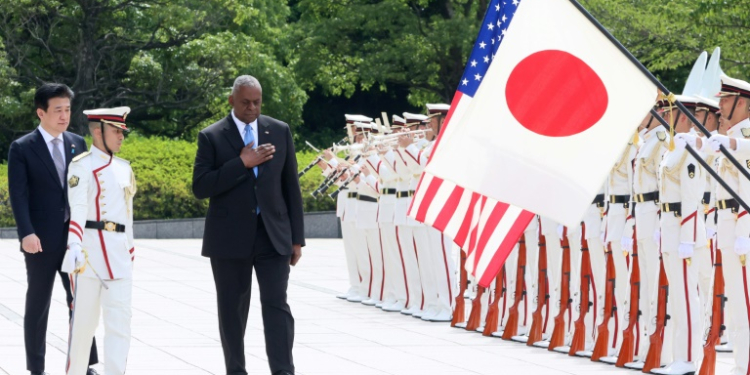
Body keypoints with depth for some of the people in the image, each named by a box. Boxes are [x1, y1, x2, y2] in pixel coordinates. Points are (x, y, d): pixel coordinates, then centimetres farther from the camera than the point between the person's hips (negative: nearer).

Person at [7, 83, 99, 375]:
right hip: (42, 241, -3)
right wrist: (26, 233, -22)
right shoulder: (22, 148, -3)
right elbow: (18, 195, -10)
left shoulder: (78, 144, 10)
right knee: (38, 306, 5)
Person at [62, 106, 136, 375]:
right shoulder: (82, 166, -5)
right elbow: (77, 210, -17)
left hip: (119, 255, 6)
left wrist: (130, 249, 21)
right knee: (84, 320, 2)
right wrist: (75, 247, -30)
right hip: (89, 252, -5)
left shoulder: (124, 168, 15)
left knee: (120, 320, -2)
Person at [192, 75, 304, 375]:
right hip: (230, 237, -1)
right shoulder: (212, 137, -1)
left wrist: (297, 237, 5)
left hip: (273, 235, 1)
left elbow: (291, 187, 8)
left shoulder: (280, 132, 7)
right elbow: (200, 187, -10)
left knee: (276, 304, -9)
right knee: (232, 309, 7)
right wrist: (242, 164, -16)